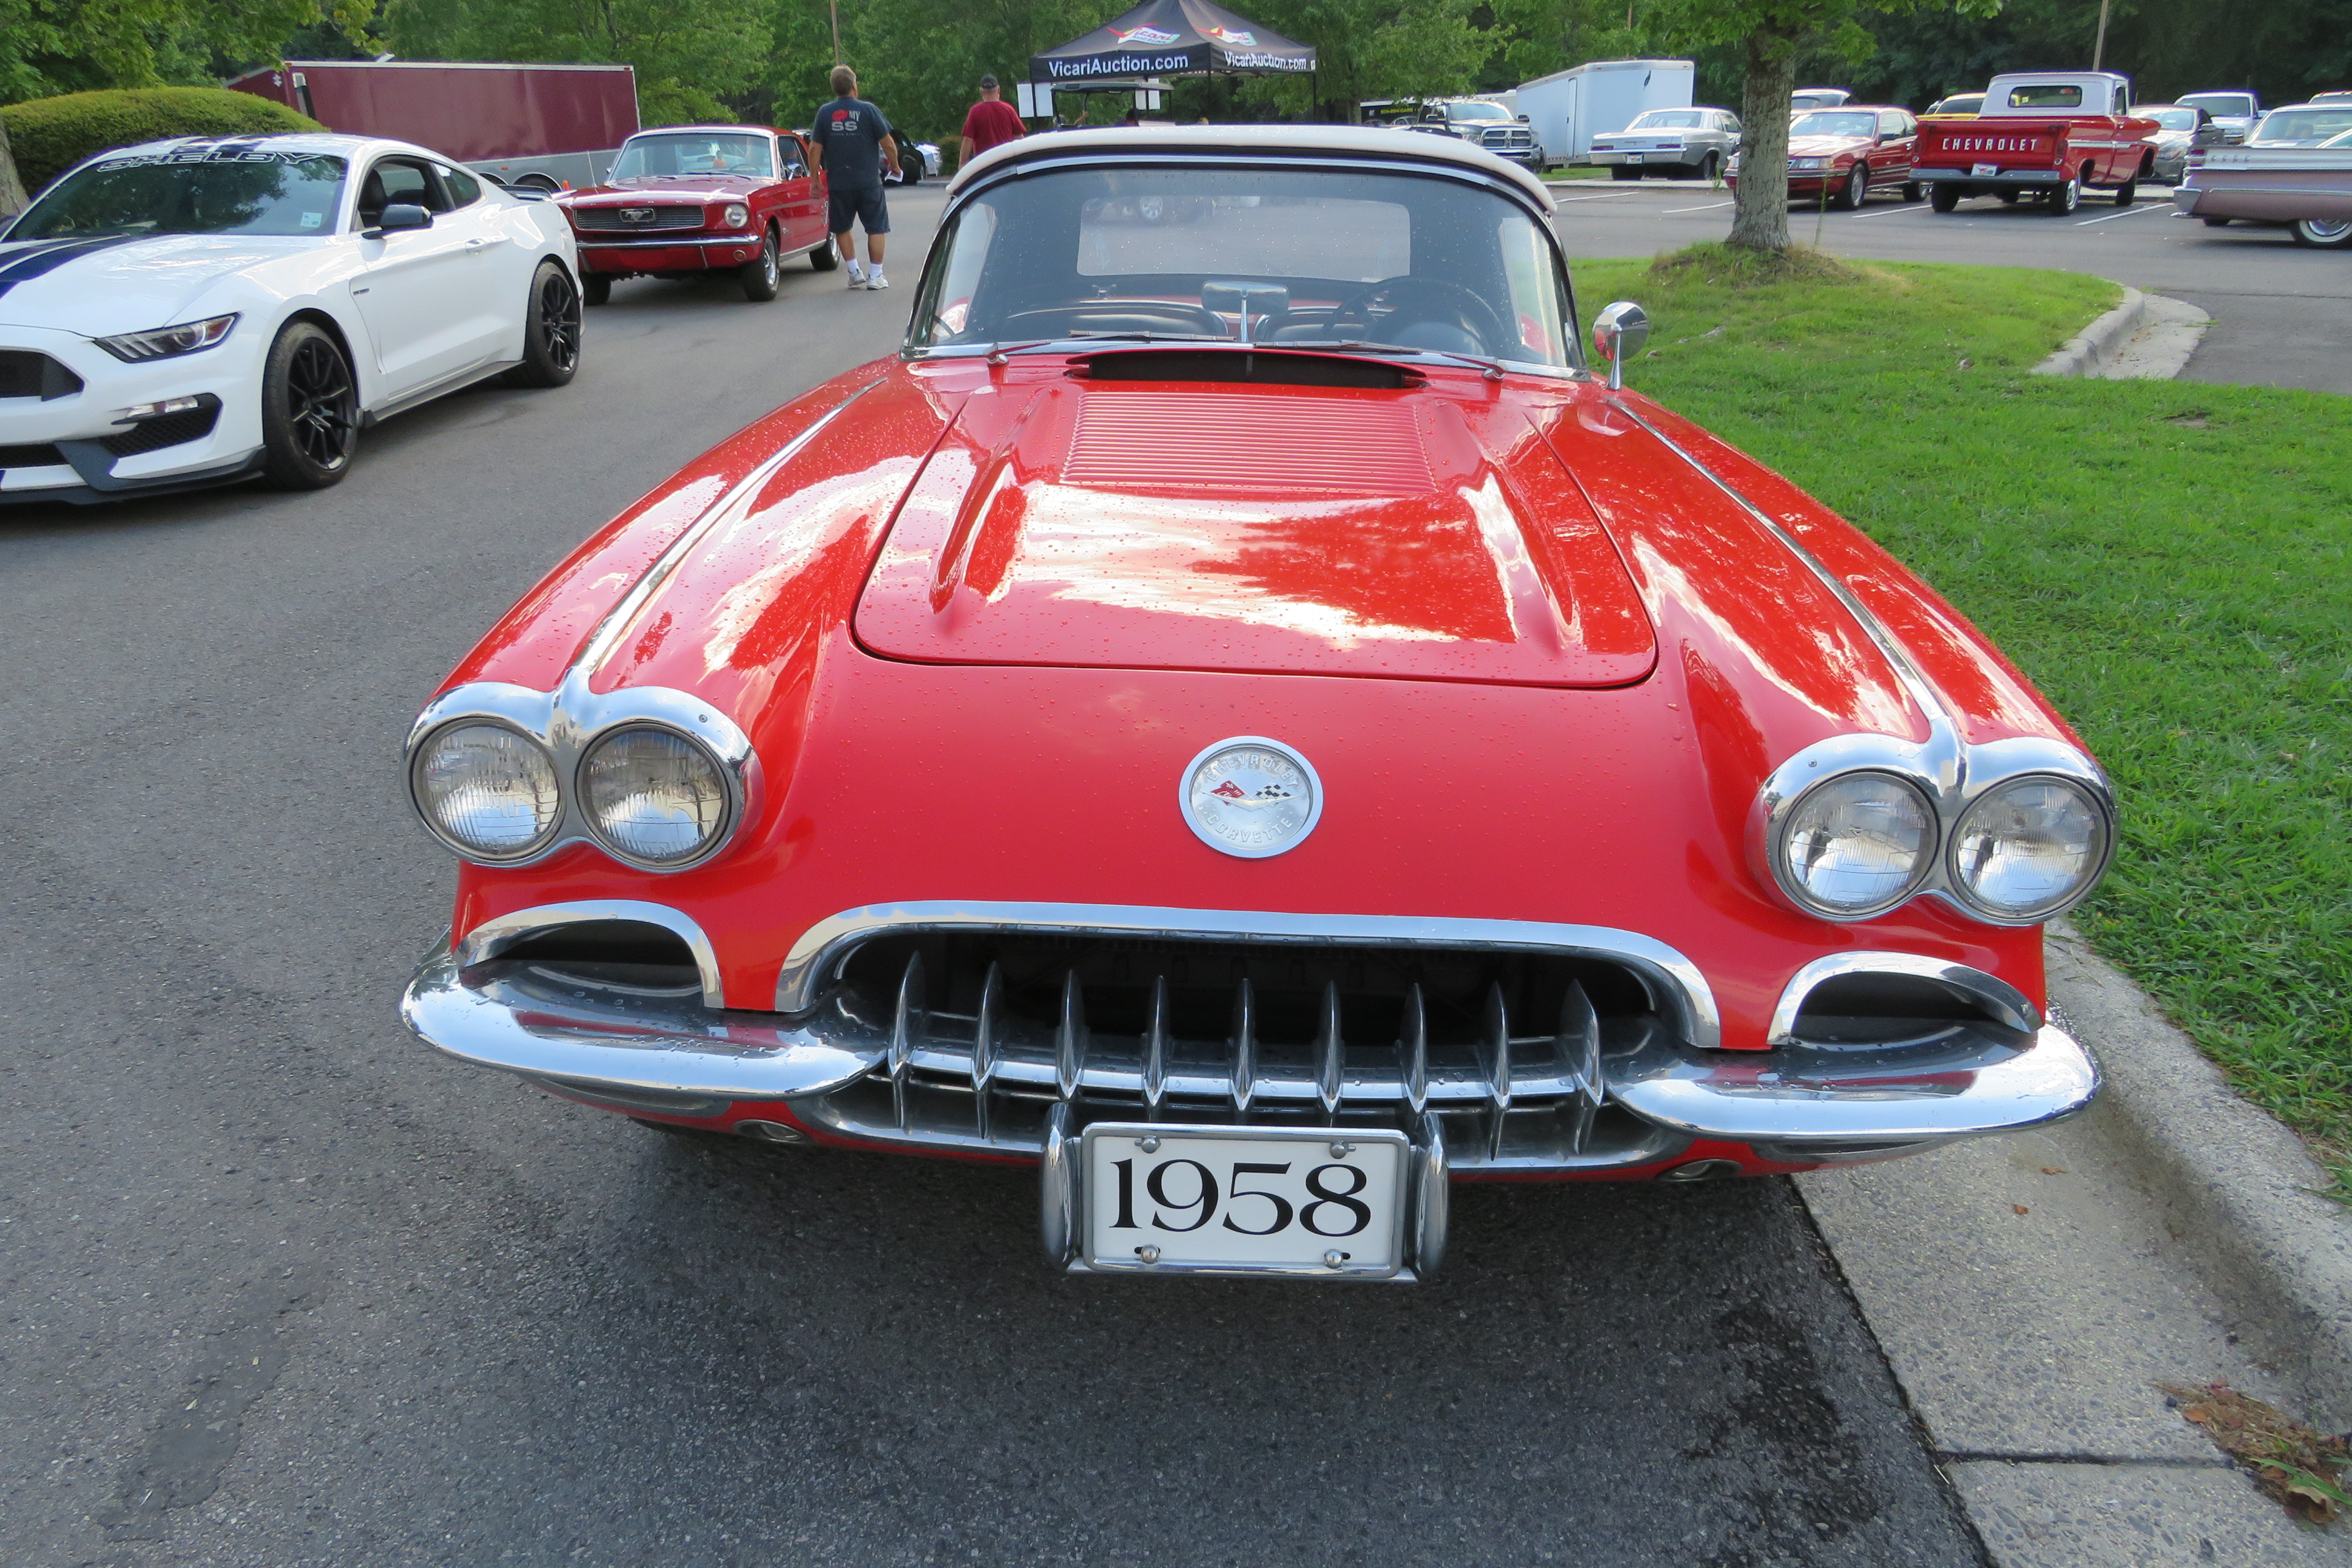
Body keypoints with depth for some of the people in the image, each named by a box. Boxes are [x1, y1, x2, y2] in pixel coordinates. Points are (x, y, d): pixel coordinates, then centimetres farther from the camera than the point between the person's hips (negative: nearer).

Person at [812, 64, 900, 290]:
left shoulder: (824, 113, 1)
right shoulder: (868, 110, -5)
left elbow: (815, 150, 0)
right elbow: (889, 145, -5)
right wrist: (895, 167, 12)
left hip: (838, 184, 2)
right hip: (868, 182, -2)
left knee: (842, 228, 16)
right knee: (876, 228, 7)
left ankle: (855, 273, 12)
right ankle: (876, 276, 4)